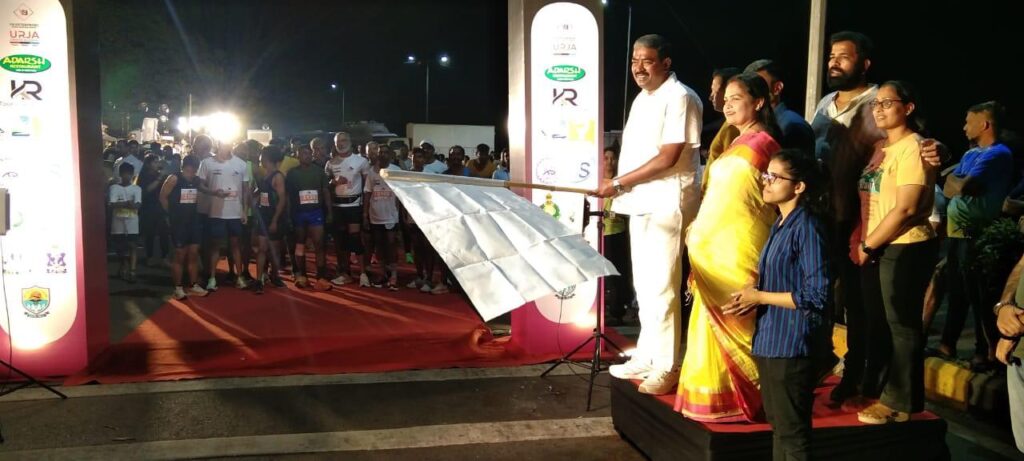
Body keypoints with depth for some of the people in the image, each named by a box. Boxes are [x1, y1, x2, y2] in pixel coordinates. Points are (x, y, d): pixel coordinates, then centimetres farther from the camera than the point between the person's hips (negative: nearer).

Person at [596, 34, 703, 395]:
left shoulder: (680, 97, -12)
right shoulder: (641, 99, 16)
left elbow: (668, 158, -19)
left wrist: (619, 183, -15)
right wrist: (619, 189, 5)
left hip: (666, 205, -9)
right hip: (640, 203, 9)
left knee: (661, 289, -5)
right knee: (644, 288, 14)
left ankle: (666, 367, 4)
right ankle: (646, 358, 24)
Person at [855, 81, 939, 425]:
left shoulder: (912, 148, -12)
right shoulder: (883, 149, 16)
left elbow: (906, 209, -19)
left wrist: (867, 245, -13)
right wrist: (861, 242, 5)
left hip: (906, 249, -9)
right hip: (883, 249, 9)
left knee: (901, 325, -1)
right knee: (881, 324, 14)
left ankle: (902, 402, 8)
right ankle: (890, 392, 26)